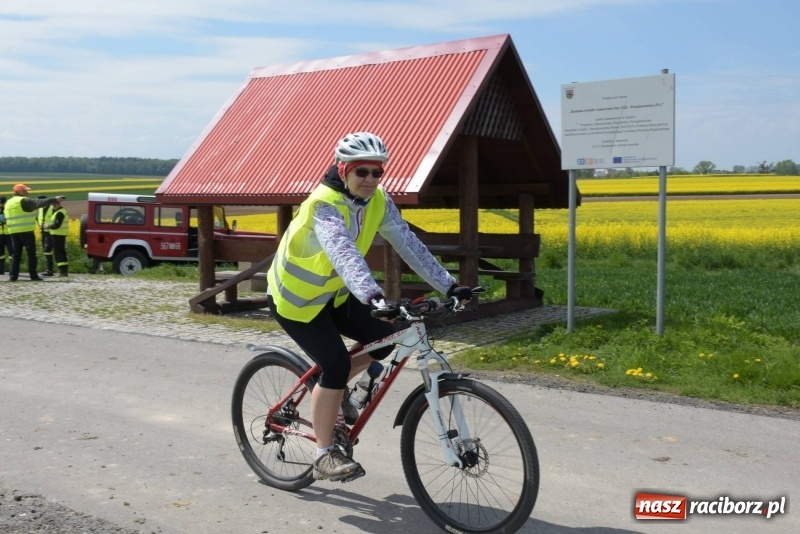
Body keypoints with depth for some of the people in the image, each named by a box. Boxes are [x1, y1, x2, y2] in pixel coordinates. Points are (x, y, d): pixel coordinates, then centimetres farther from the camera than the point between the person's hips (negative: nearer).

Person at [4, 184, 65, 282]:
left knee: (16, 254, 9)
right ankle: (33, 275, 1)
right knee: (31, 254, 0)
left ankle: (13, 276, 5)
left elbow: (7, 219, 21)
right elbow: (39, 203, -18)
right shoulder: (24, 201, -9)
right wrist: (55, 199, -20)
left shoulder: (8, 203, 17)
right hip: (26, 231, -7)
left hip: (14, 232, 7)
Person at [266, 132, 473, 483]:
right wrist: (372, 295, -59)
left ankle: (332, 389, 20)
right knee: (336, 365, -18)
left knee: (385, 337, -4)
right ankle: (325, 455, -4)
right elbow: (343, 252, -45)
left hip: (333, 293, 7)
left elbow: (408, 244, -12)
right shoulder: (325, 204, -29)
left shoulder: (378, 201, -8)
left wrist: (448, 285, -19)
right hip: (295, 297, -7)